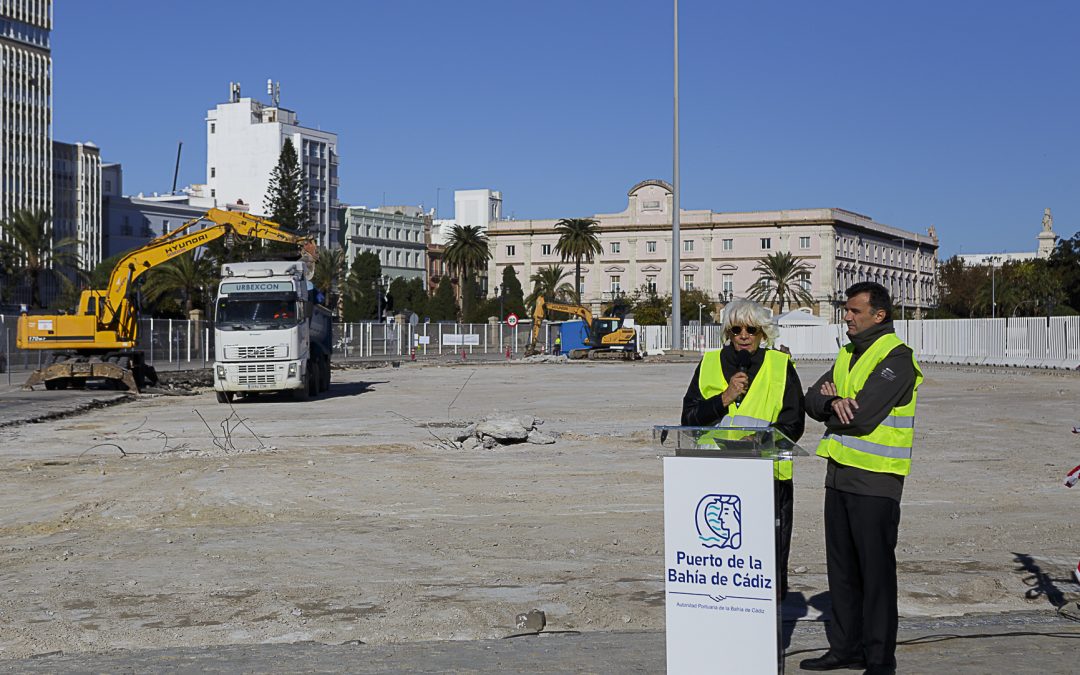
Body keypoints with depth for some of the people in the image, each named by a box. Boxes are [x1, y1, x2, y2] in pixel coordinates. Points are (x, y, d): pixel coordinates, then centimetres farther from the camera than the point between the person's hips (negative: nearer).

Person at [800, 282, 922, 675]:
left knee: (875, 569, -2)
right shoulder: (848, 354, 16)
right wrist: (834, 402, -15)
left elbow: (862, 415, -22)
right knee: (841, 567, 14)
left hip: (875, 480, -9)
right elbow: (813, 400, 7)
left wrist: (831, 409, -3)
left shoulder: (896, 357, -13)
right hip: (839, 474, 9)